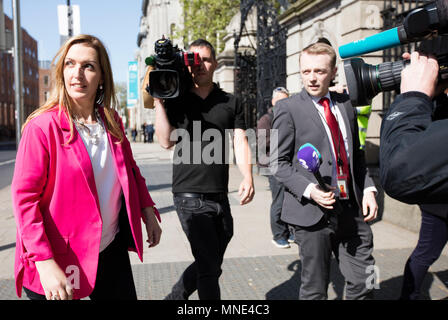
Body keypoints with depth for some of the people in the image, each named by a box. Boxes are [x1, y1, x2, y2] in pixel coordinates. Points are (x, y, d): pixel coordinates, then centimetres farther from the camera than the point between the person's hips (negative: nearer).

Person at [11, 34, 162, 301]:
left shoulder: (112, 122, 4)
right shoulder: (43, 126, -14)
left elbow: (131, 171, 16)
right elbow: (24, 197, -17)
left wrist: (148, 212, 7)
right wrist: (45, 264, -23)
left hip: (112, 250, 6)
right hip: (62, 261, -5)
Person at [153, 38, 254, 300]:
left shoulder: (230, 103, 10)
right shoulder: (175, 100, 5)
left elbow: (241, 143, 2)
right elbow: (166, 141, -6)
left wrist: (247, 177, -15)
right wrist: (158, 101, -10)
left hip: (220, 197, 4)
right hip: (190, 196, -4)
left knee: (210, 266, 15)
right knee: (210, 268, -7)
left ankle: (175, 297, 36)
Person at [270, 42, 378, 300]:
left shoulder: (346, 105, 11)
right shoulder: (288, 109, -4)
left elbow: (357, 154, 18)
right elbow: (278, 163, -5)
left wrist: (368, 189, 4)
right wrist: (308, 189, -19)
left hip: (352, 209, 5)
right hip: (312, 212, -4)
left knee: (364, 283, 10)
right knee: (315, 289, 7)